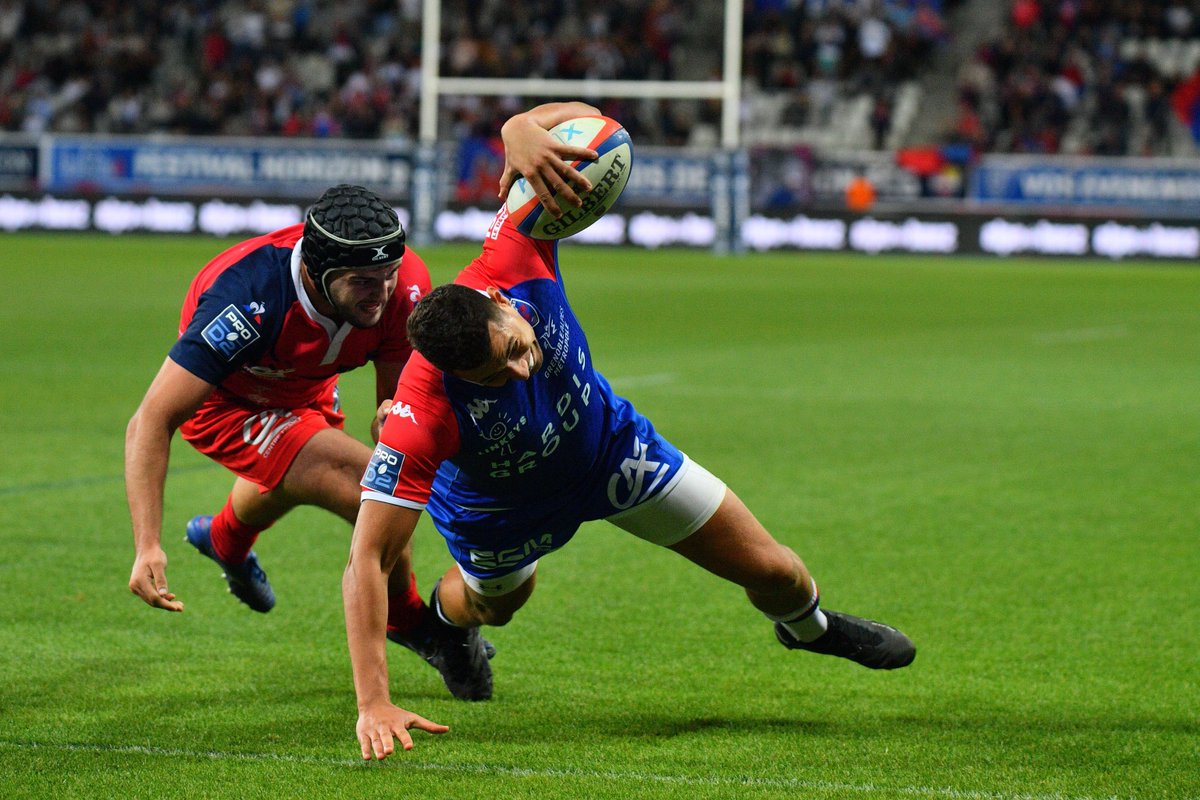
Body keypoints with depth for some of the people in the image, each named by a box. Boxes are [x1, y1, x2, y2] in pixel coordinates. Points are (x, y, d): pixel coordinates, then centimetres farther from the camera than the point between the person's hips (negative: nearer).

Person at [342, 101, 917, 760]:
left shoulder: (514, 262, -38)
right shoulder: (422, 414, -46)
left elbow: (575, 116, -31)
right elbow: (366, 562, -45)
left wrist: (524, 131, -56)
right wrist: (373, 703, -53)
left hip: (610, 444, 3)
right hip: (501, 511, -3)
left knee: (772, 570, 7)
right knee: (493, 604, 30)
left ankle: (806, 624, 45)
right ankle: (444, 614, 69)